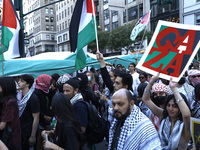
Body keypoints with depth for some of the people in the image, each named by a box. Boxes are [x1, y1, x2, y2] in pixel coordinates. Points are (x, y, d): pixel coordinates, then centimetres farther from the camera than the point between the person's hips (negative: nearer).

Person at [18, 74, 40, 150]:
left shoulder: (33, 98, -20)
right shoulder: (20, 96, 4)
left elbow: (36, 119, -19)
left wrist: (33, 137, -18)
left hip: (28, 134, -7)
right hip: (20, 132, 7)